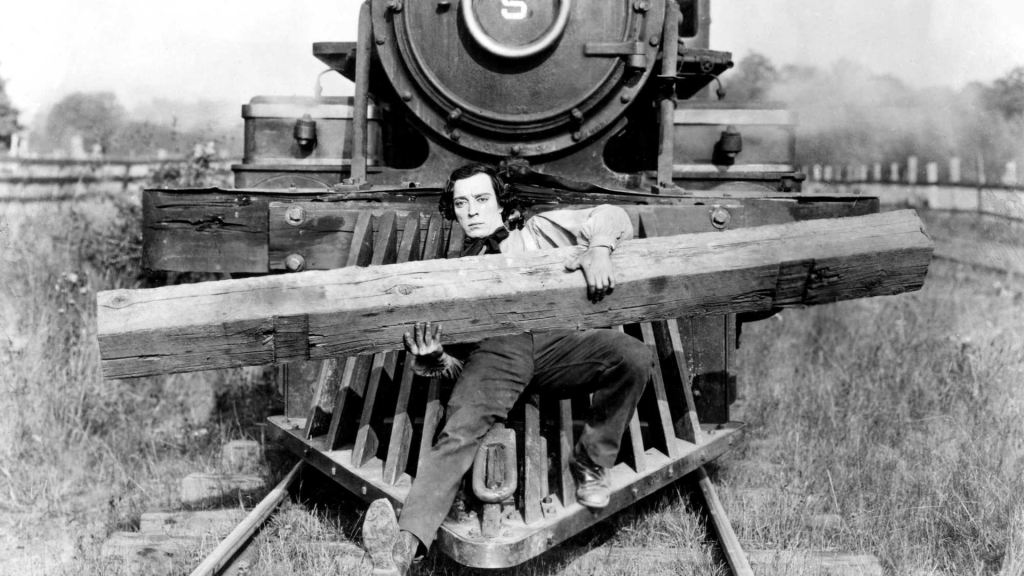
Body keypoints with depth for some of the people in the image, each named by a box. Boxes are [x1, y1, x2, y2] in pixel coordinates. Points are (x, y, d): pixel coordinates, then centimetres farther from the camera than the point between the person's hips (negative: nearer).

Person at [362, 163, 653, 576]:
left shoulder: (538, 233, 30)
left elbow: (610, 217, 17)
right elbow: (445, 364, 20)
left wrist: (599, 249, -8)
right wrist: (429, 357, -7)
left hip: (554, 339, 1)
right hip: (494, 348, -1)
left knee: (635, 356, -25)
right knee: (459, 431, -29)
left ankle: (591, 464, -7)